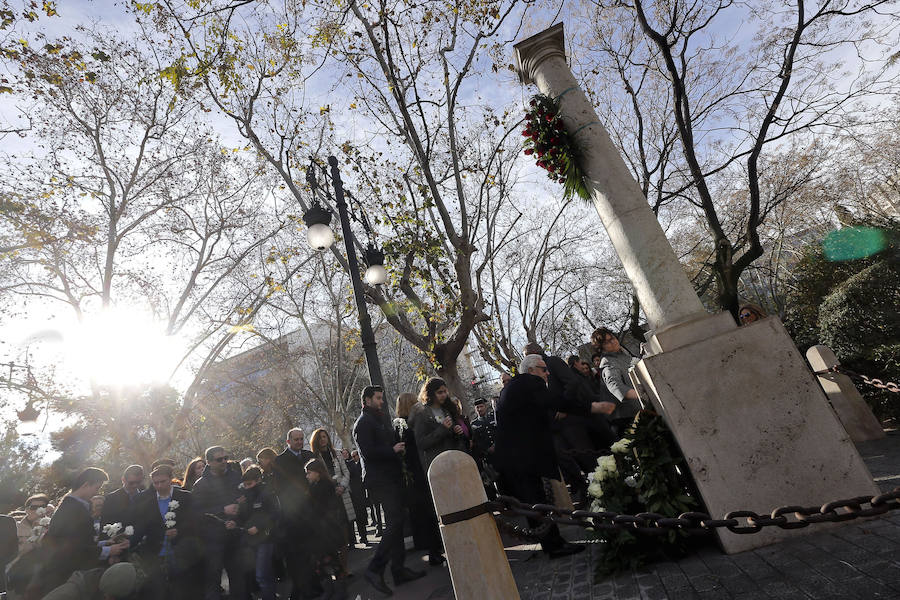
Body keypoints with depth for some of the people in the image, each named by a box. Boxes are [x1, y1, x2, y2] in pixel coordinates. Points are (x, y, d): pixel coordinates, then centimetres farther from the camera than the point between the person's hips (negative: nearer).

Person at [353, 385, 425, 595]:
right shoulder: (363, 423, -11)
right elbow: (368, 452, -21)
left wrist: (397, 448, 10)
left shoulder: (378, 420, 20)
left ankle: (399, 570, 18)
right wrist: (392, 450, -17)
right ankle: (374, 569, -5)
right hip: (380, 481, -10)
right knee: (394, 524, -13)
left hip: (390, 479, 10)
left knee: (396, 524, 11)